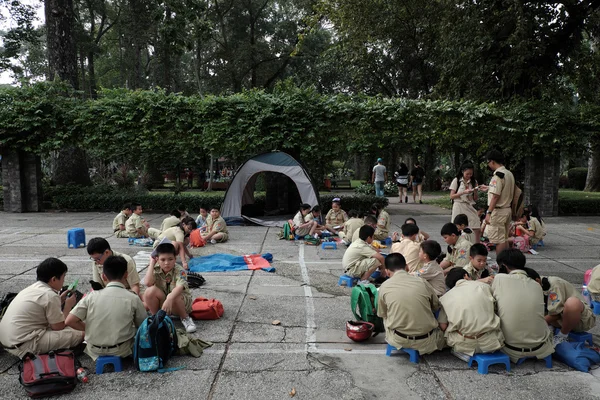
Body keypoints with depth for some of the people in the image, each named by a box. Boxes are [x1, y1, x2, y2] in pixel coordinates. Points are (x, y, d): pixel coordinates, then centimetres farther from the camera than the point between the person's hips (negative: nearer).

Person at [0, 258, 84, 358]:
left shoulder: (33, 287, 10)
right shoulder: (50, 296, -16)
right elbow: (59, 327, -9)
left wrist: (60, 300, 17)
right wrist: (68, 305, 4)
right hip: (23, 347, -10)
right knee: (79, 334, -16)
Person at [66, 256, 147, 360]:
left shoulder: (92, 296, -7)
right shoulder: (133, 299, -12)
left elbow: (69, 321, -9)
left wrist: (89, 328, 5)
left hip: (94, 351, 3)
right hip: (121, 351, -2)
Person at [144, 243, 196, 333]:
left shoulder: (180, 271, -20)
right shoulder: (156, 270, -9)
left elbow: (179, 287, -39)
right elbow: (148, 283, -28)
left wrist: (169, 299, -57)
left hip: (182, 302, -3)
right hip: (161, 302, 3)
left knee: (174, 297, -39)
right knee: (150, 291, -26)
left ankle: (185, 318, -8)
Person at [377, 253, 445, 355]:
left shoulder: (384, 286, -5)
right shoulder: (422, 282, -4)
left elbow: (382, 314, 8)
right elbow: (436, 307, 11)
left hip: (399, 341, -1)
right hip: (425, 342, 1)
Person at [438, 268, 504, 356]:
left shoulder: (445, 297, 6)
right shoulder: (484, 286, 7)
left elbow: (443, 326, 2)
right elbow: (494, 307, 20)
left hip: (463, 346, -1)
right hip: (490, 343, 1)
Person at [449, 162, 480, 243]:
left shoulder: (473, 182, 8)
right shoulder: (456, 181, -1)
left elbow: (475, 199, 9)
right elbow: (451, 196, -6)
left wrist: (475, 191, -10)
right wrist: (464, 192, -15)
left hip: (470, 207, 3)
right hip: (459, 207, -3)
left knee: (477, 229, -6)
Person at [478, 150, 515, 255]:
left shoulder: (498, 175, -17)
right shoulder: (509, 174, 12)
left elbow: (496, 196, -22)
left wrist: (488, 212, -22)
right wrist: (488, 188, 32)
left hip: (498, 211, -10)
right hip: (508, 209, 10)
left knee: (499, 240, -4)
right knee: (505, 239, 15)